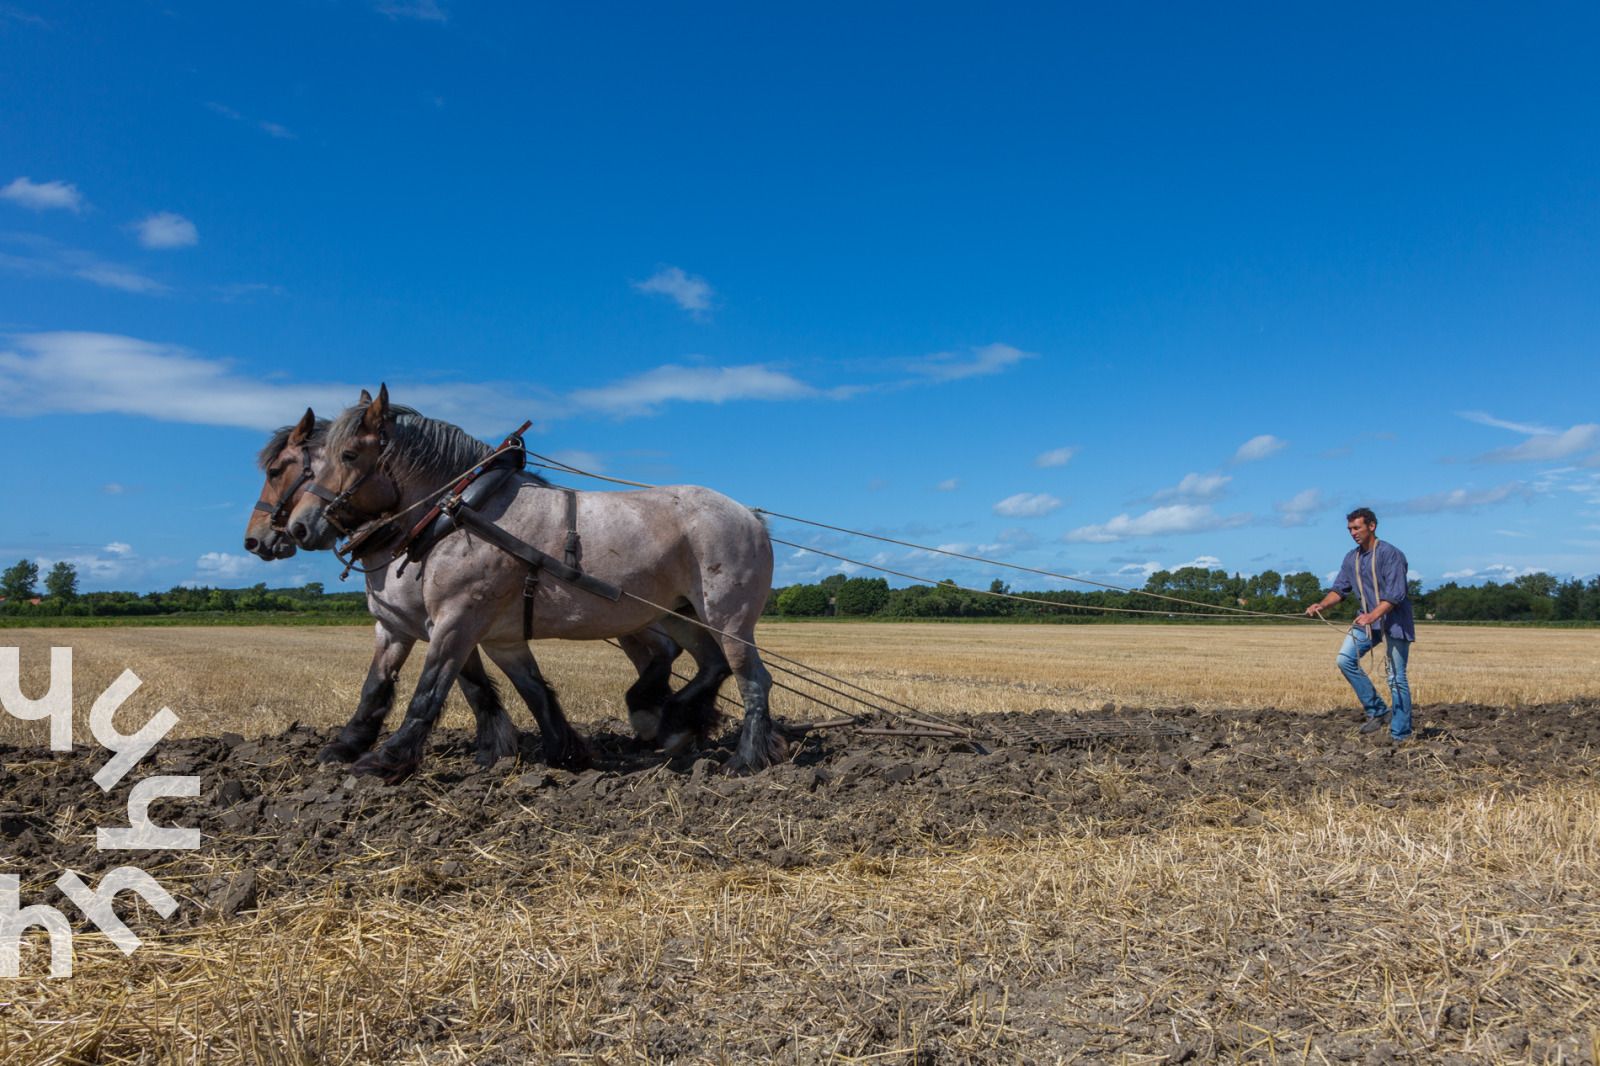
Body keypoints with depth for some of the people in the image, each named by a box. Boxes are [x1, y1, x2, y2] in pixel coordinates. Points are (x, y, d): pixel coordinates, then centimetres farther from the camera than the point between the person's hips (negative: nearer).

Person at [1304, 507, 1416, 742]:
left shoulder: (1391, 554, -16)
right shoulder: (1352, 558, 6)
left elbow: (1395, 595, -23)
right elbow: (1339, 588, 8)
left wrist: (1372, 616, -36)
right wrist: (1321, 605, -11)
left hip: (1394, 621, -7)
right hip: (1368, 620, 7)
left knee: (1396, 678, -2)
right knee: (1345, 660, -9)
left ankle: (1400, 735, 6)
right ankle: (1377, 711, 3)